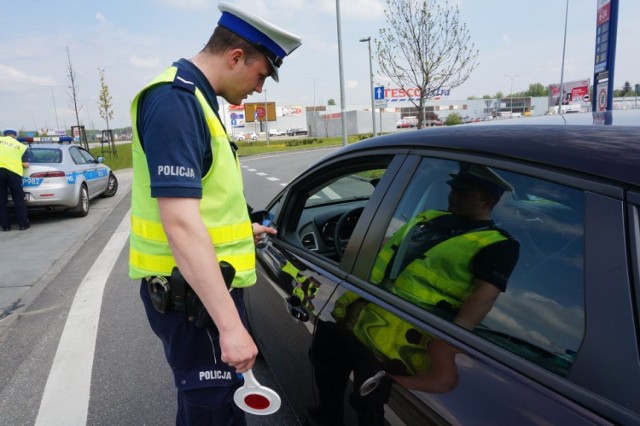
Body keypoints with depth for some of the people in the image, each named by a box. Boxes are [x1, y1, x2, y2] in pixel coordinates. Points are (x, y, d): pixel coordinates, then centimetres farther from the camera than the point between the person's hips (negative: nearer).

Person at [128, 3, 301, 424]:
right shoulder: (175, 100, -20)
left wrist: (242, 230, 30)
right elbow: (180, 223, -29)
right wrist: (230, 324, -30)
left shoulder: (193, 99, 13)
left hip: (204, 286, 10)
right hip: (191, 295, -10)